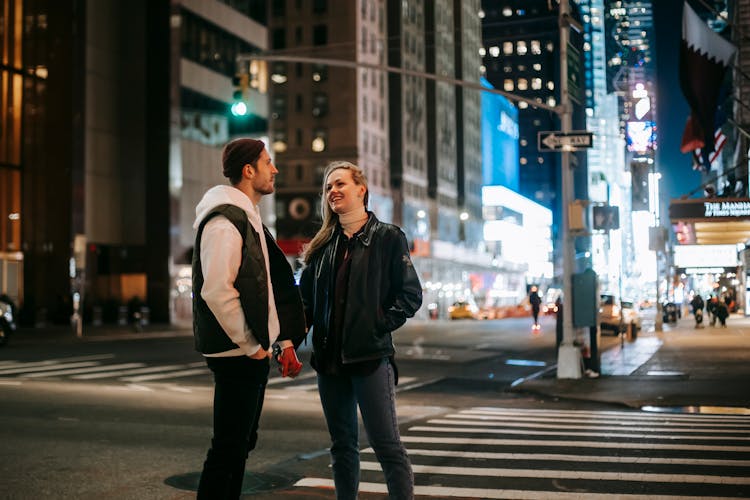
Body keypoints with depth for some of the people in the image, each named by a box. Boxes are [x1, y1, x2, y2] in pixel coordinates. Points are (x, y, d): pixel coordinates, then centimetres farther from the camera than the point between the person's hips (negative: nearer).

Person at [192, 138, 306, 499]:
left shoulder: (248, 218, 17)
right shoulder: (224, 220, -15)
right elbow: (217, 292, -24)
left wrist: (284, 340, 13)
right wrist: (251, 345, -17)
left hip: (254, 352, 10)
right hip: (237, 355, -10)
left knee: (240, 444, 16)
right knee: (228, 449, -4)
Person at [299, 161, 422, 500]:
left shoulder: (388, 238, 0)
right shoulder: (322, 245, 13)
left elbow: (411, 294, -3)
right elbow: (306, 297, 14)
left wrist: (381, 326, -12)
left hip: (371, 357, -5)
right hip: (329, 358, 5)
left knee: (386, 444, -5)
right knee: (342, 445, 12)